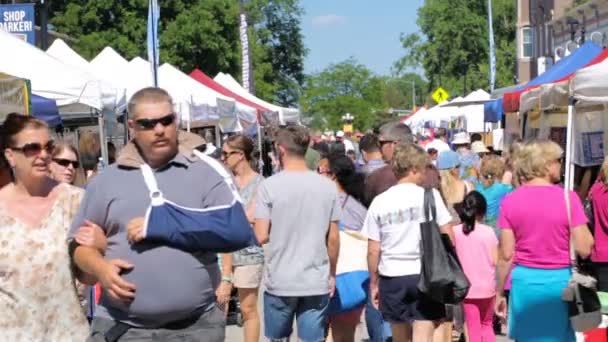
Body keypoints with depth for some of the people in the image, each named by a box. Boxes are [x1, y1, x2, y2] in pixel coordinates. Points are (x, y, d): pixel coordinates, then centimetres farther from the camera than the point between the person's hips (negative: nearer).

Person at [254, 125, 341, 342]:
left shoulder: (269, 186, -9)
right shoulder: (327, 186, -1)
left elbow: (262, 237, -10)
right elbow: (333, 238, 3)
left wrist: (254, 222, 11)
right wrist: (332, 274, 15)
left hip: (280, 282, -2)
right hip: (317, 283, 2)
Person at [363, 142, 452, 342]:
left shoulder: (379, 202, 1)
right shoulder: (430, 196, -4)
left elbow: (373, 250, 2)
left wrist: (373, 282, 11)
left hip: (392, 278, 3)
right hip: (425, 275, -2)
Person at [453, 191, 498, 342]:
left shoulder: (455, 232, -5)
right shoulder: (488, 231, -7)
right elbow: (495, 261, -7)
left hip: (467, 287, 0)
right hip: (487, 286, 0)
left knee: (473, 329, 7)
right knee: (487, 324, 19)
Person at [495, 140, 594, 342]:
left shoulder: (511, 200, -2)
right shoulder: (568, 198, -9)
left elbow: (506, 255, -2)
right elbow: (584, 249, -9)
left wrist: (499, 292, 8)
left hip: (525, 280, 2)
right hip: (560, 282, -2)